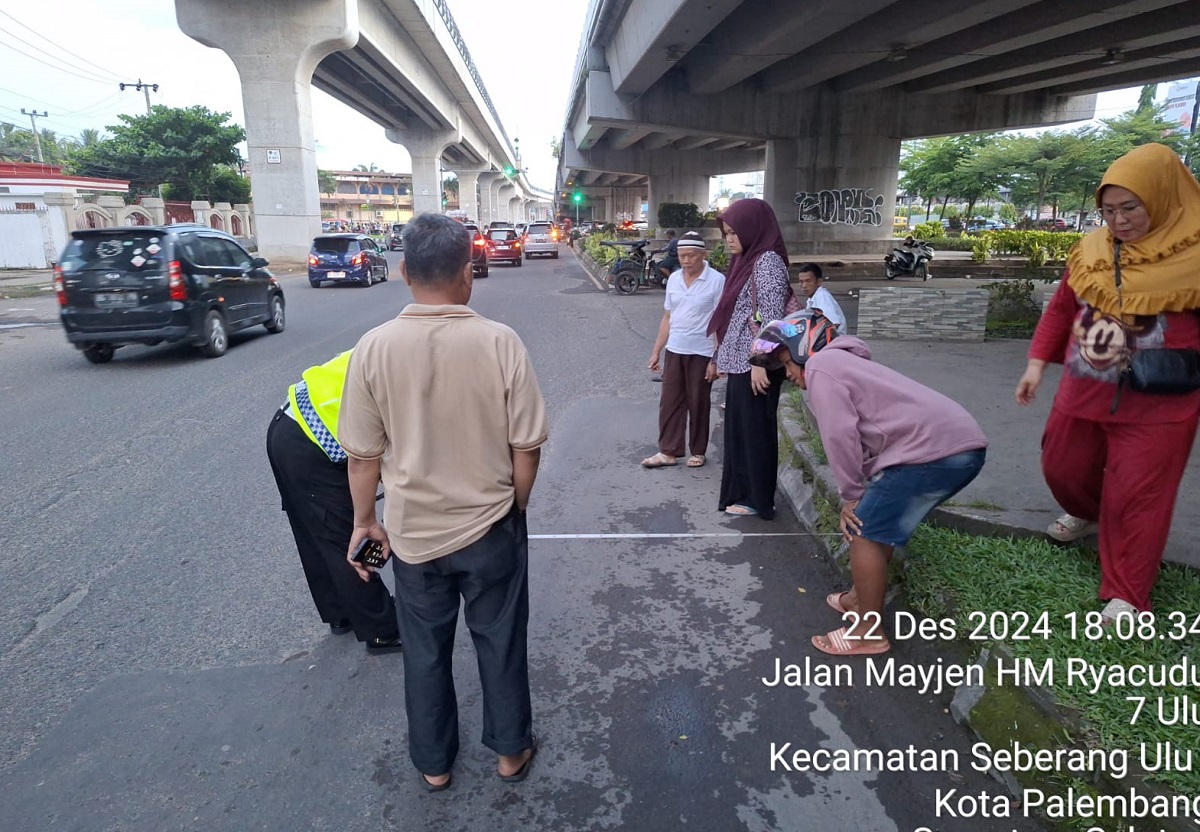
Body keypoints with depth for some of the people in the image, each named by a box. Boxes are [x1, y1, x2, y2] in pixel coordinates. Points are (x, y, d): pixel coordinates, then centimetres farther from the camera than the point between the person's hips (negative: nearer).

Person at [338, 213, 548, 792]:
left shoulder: (374, 347, -13)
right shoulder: (499, 342, -17)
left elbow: (363, 454, -6)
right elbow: (526, 446, -12)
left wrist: (365, 520, 9)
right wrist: (515, 506, 6)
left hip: (413, 532, 1)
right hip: (491, 528, -1)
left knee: (425, 651, 20)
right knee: (500, 642, 19)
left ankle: (433, 763, 39)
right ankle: (510, 751, 38)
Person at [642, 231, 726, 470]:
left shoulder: (717, 281, -10)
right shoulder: (674, 279, 7)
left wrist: (716, 360, -15)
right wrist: (656, 351, 12)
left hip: (701, 353, -5)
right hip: (674, 351, 5)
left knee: (698, 405, 6)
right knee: (670, 403, 7)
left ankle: (697, 452, 21)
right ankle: (668, 451, 16)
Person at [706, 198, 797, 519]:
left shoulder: (768, 261, -13)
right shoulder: (747, 260, 15)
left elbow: (771, 317, -19)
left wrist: (761, 363, -22)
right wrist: (723, 356, 19)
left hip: (754, 363, -9)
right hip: (740, 361, 9)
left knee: (755, 430, 1)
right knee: (739, 428, 15)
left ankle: (757, 499, 14)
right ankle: (742, 490, 28)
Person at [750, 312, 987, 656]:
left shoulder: (820, 365, -2)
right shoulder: (844, 362, 29)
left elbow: (840, 436, -11)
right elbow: (861, 433, 24)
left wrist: (851, 494, 0)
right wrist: (860, 493, 18)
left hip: (933, 449, -10)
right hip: (961, 443, 10)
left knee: (866, 533, -1)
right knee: (878, 528, 23)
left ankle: (869, 633, 9)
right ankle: (863, 598, 36)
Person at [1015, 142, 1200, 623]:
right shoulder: (1090, 250, 1)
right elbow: (1061, 309, 10)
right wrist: (1038, 363, 5)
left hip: (1156, 406, -4)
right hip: (1083, 393, 5)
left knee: (1136, 499, 1)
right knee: (1063, 468, 19)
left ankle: (1126, 594, 16)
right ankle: (1088, 514, 53)